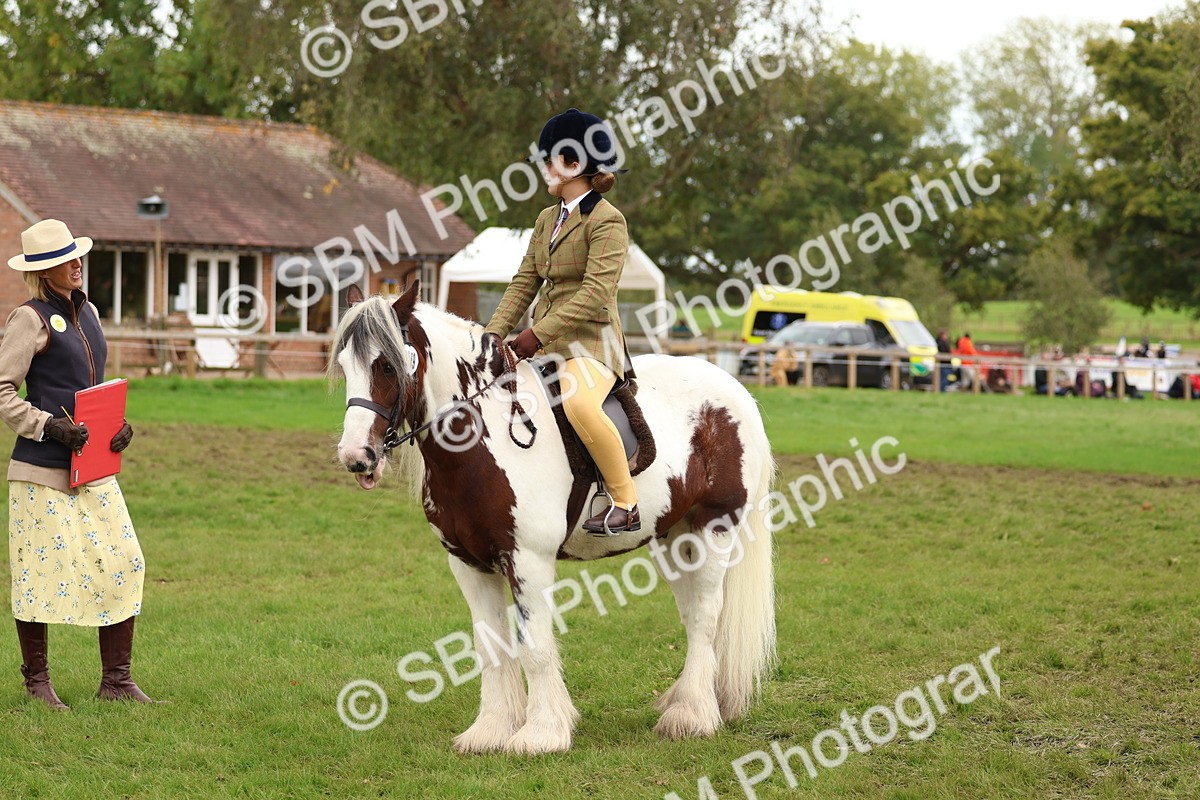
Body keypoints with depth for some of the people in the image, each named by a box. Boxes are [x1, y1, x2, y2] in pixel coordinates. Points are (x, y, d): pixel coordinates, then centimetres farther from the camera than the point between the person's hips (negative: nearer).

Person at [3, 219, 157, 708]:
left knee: (123, 564, 3)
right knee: (43, 568, 0)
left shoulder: (87, 312, 15)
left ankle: (116, 681, 10)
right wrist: (47, 426, -18)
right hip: (42, 469, -7)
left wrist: (118, 427, 7)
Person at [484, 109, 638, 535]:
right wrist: (494, 334, -2)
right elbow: (524, 283, 13)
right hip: (544, 341, 9)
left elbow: (595, 295, -19)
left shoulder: (606, 220, -10)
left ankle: (626, 503, -26)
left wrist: (537, 333, -24)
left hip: (591, 340, -9)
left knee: (578, 403, -38)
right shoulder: (547, 219, 17)